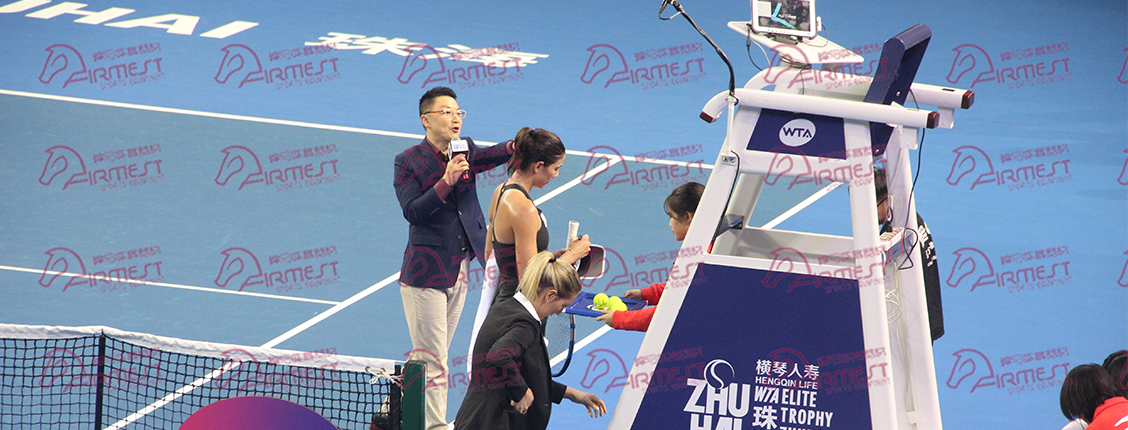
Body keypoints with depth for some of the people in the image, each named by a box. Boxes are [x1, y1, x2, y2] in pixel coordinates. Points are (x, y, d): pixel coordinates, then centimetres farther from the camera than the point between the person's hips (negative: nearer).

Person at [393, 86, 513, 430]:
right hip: (425, 273, -6)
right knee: (432, 360, -5)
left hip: (459, 270, 6)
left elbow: (490, 156, -14)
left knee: (425, 356, 17)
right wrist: (446, 182, -28)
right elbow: (412, 211, -18)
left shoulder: (465, 150, 6)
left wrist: (515, 146, -34)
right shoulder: (408, 162, -8)